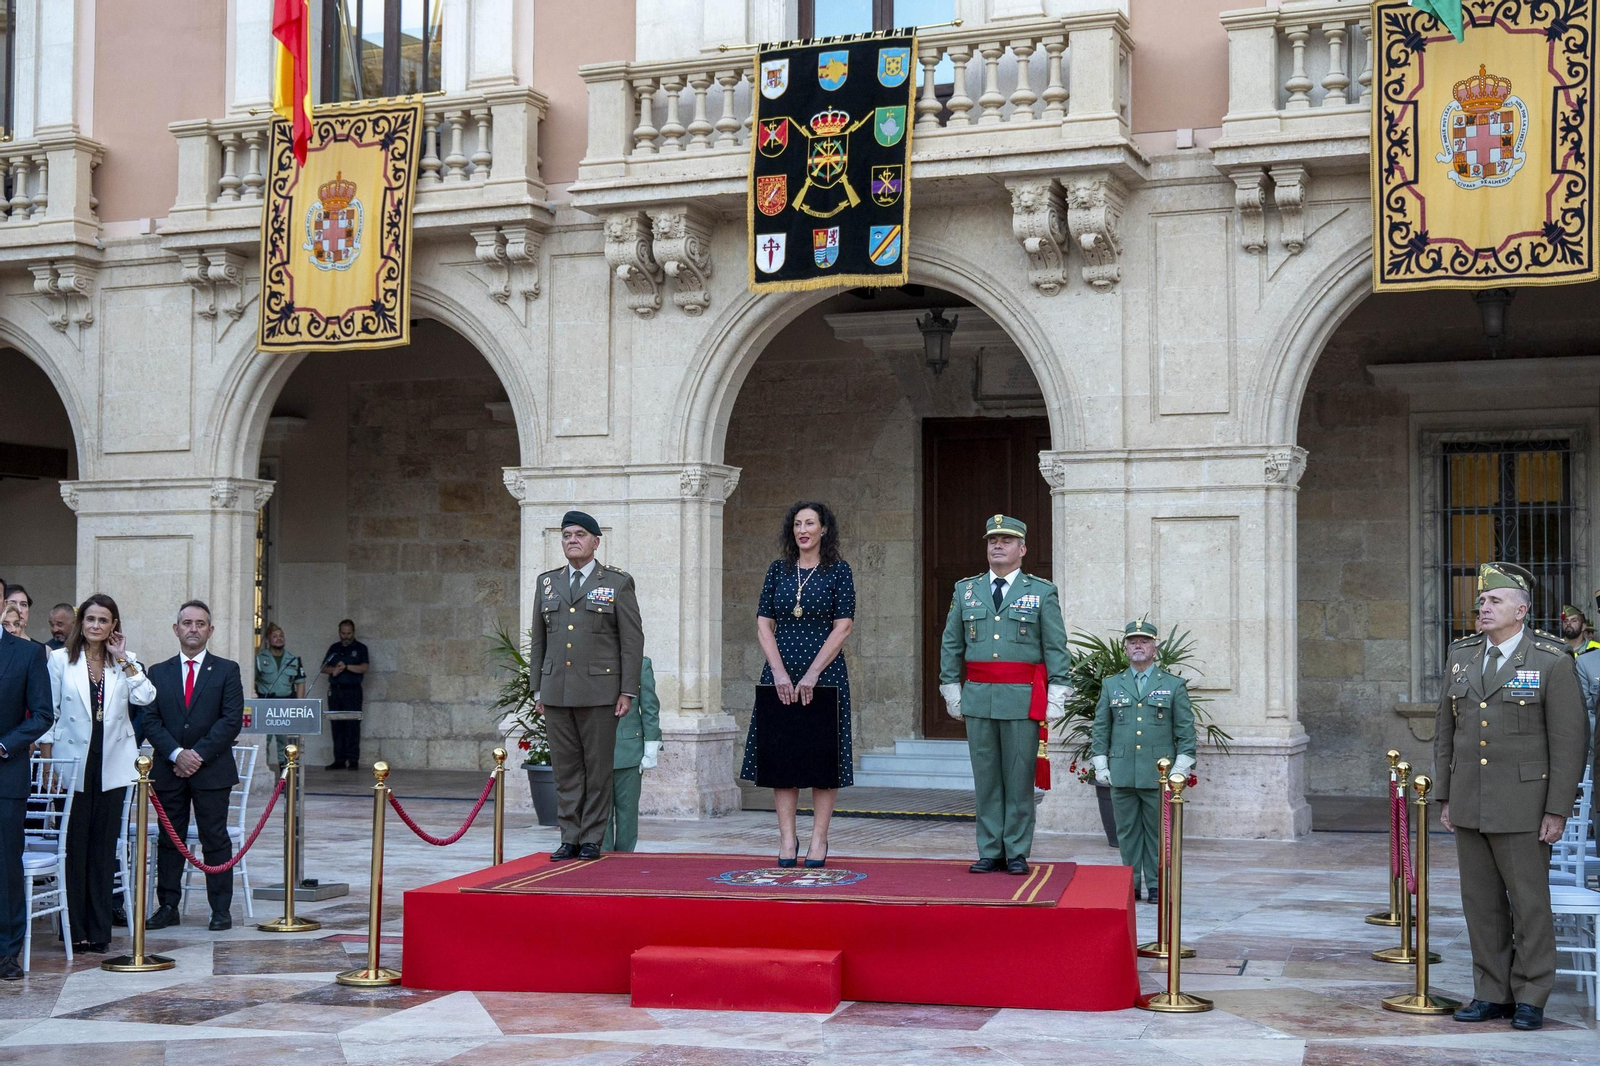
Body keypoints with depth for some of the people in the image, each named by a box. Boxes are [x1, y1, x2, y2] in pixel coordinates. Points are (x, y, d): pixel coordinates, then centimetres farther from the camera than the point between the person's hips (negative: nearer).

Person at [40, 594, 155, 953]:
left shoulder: (125, 662, 8)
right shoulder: (61, 659, 2)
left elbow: (145, 697, -8)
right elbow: (49, 711, 3)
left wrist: (124, 659, -9)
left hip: (112, 764, 2)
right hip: (73, 762, -2)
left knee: (104, 847, 6)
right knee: (74, 846, 1)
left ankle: (99, 930, 11)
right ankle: (75, 930, 8)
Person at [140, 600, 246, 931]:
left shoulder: (226, 670, 3)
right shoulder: (158, 672, 10)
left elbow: (232, 720, -5)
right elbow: (150, 720, 2)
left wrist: (198, 754, -13)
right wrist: (176, 754, -12)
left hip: (212, 770, -2)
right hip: (168, 769, 2)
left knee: (216, 840, 1)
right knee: (170, 839, 7)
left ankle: (221, 910, 6)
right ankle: (168, 907, 14)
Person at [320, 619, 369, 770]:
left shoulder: (360, 648, 5)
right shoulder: (334, 648, 17)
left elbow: (365, 667, -9)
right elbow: (324, 667, 12)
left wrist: (346, 667, -18)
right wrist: (334, 670, -8)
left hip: (352, 690, -4)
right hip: (334, 691, 4)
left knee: (352, 725, -9)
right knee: (336, 726, 3)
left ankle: (353, 760, -10)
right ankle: (339, 760, 6)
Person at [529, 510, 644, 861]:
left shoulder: (618, 583, 3)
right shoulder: (547, 582, 15)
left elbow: (632, 640, 0)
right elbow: (539, 640, 17)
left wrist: (628, 690, -6)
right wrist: (538, 689, 12)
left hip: (598, 690, -3)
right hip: (556, 691, 3)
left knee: (598, 768, 0)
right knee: (565, 769, 5)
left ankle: (592, 839, 7)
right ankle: (570, 838, 10)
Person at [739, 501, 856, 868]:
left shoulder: (838, 571, -1)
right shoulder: (778, 570, 7)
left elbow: (843, 627, -7)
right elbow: (763, 625, 4)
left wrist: (812, 675, -14)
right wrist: (779, 671, -9)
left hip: (824, 671, -3)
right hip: (781, 671, 3)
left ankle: (818, 839, 7)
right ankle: (787, 838, 7)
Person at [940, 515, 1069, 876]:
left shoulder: (1042, 592, 4)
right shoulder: (966, 590, 12)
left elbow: (1056, 648, 2)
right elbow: (950, 645, 14)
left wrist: (1056, 694, -4)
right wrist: (950, 688, 9)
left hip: (1023, 697, -3)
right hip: (978, 696, 3)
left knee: (1020, 779, 0)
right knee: (986, 778, 6)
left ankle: (1017, 853, 8)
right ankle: (990, 852, 12)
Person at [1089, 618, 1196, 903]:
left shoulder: (1174, 686, 7)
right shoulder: (1111, 685, 12)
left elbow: (1186, 730, 5)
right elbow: (1100, 728, 13)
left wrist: (1181, 767, -3)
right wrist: (1100, 764, 5)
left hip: (1159, 774, -2)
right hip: (1121, 774, 2)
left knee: (1158, 831, 1)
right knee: (1127, 831, 5)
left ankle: (1156, 886, 9)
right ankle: (1130, 886, 11)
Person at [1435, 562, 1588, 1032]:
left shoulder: (1553, 661, -9)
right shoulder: (1462, 655, 8)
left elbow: (1570, 741, -10)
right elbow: (1445, 730, 13)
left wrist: (1557, 811, -12)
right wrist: (1445, 796, 9)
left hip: (1523, 806, -5)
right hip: (1469, 805, 5)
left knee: (1529, 902, 2)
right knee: (1481, 902, 9)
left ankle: (1530, 998, 13)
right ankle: (1492, 993, 19)